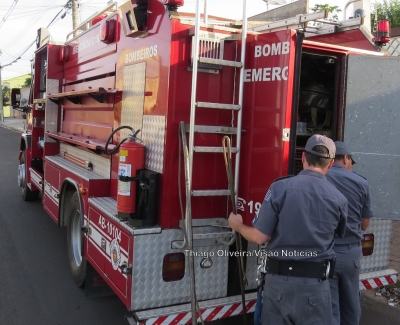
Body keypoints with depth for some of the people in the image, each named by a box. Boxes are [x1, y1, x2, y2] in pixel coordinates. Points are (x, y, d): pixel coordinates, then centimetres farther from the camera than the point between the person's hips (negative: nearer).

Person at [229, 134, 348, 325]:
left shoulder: (280, 187, -10)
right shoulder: (339, 199, -3)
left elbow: (259, 237, -9)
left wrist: (238, 226, 12)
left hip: (279, 280, 0)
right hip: (315, 283, 1)